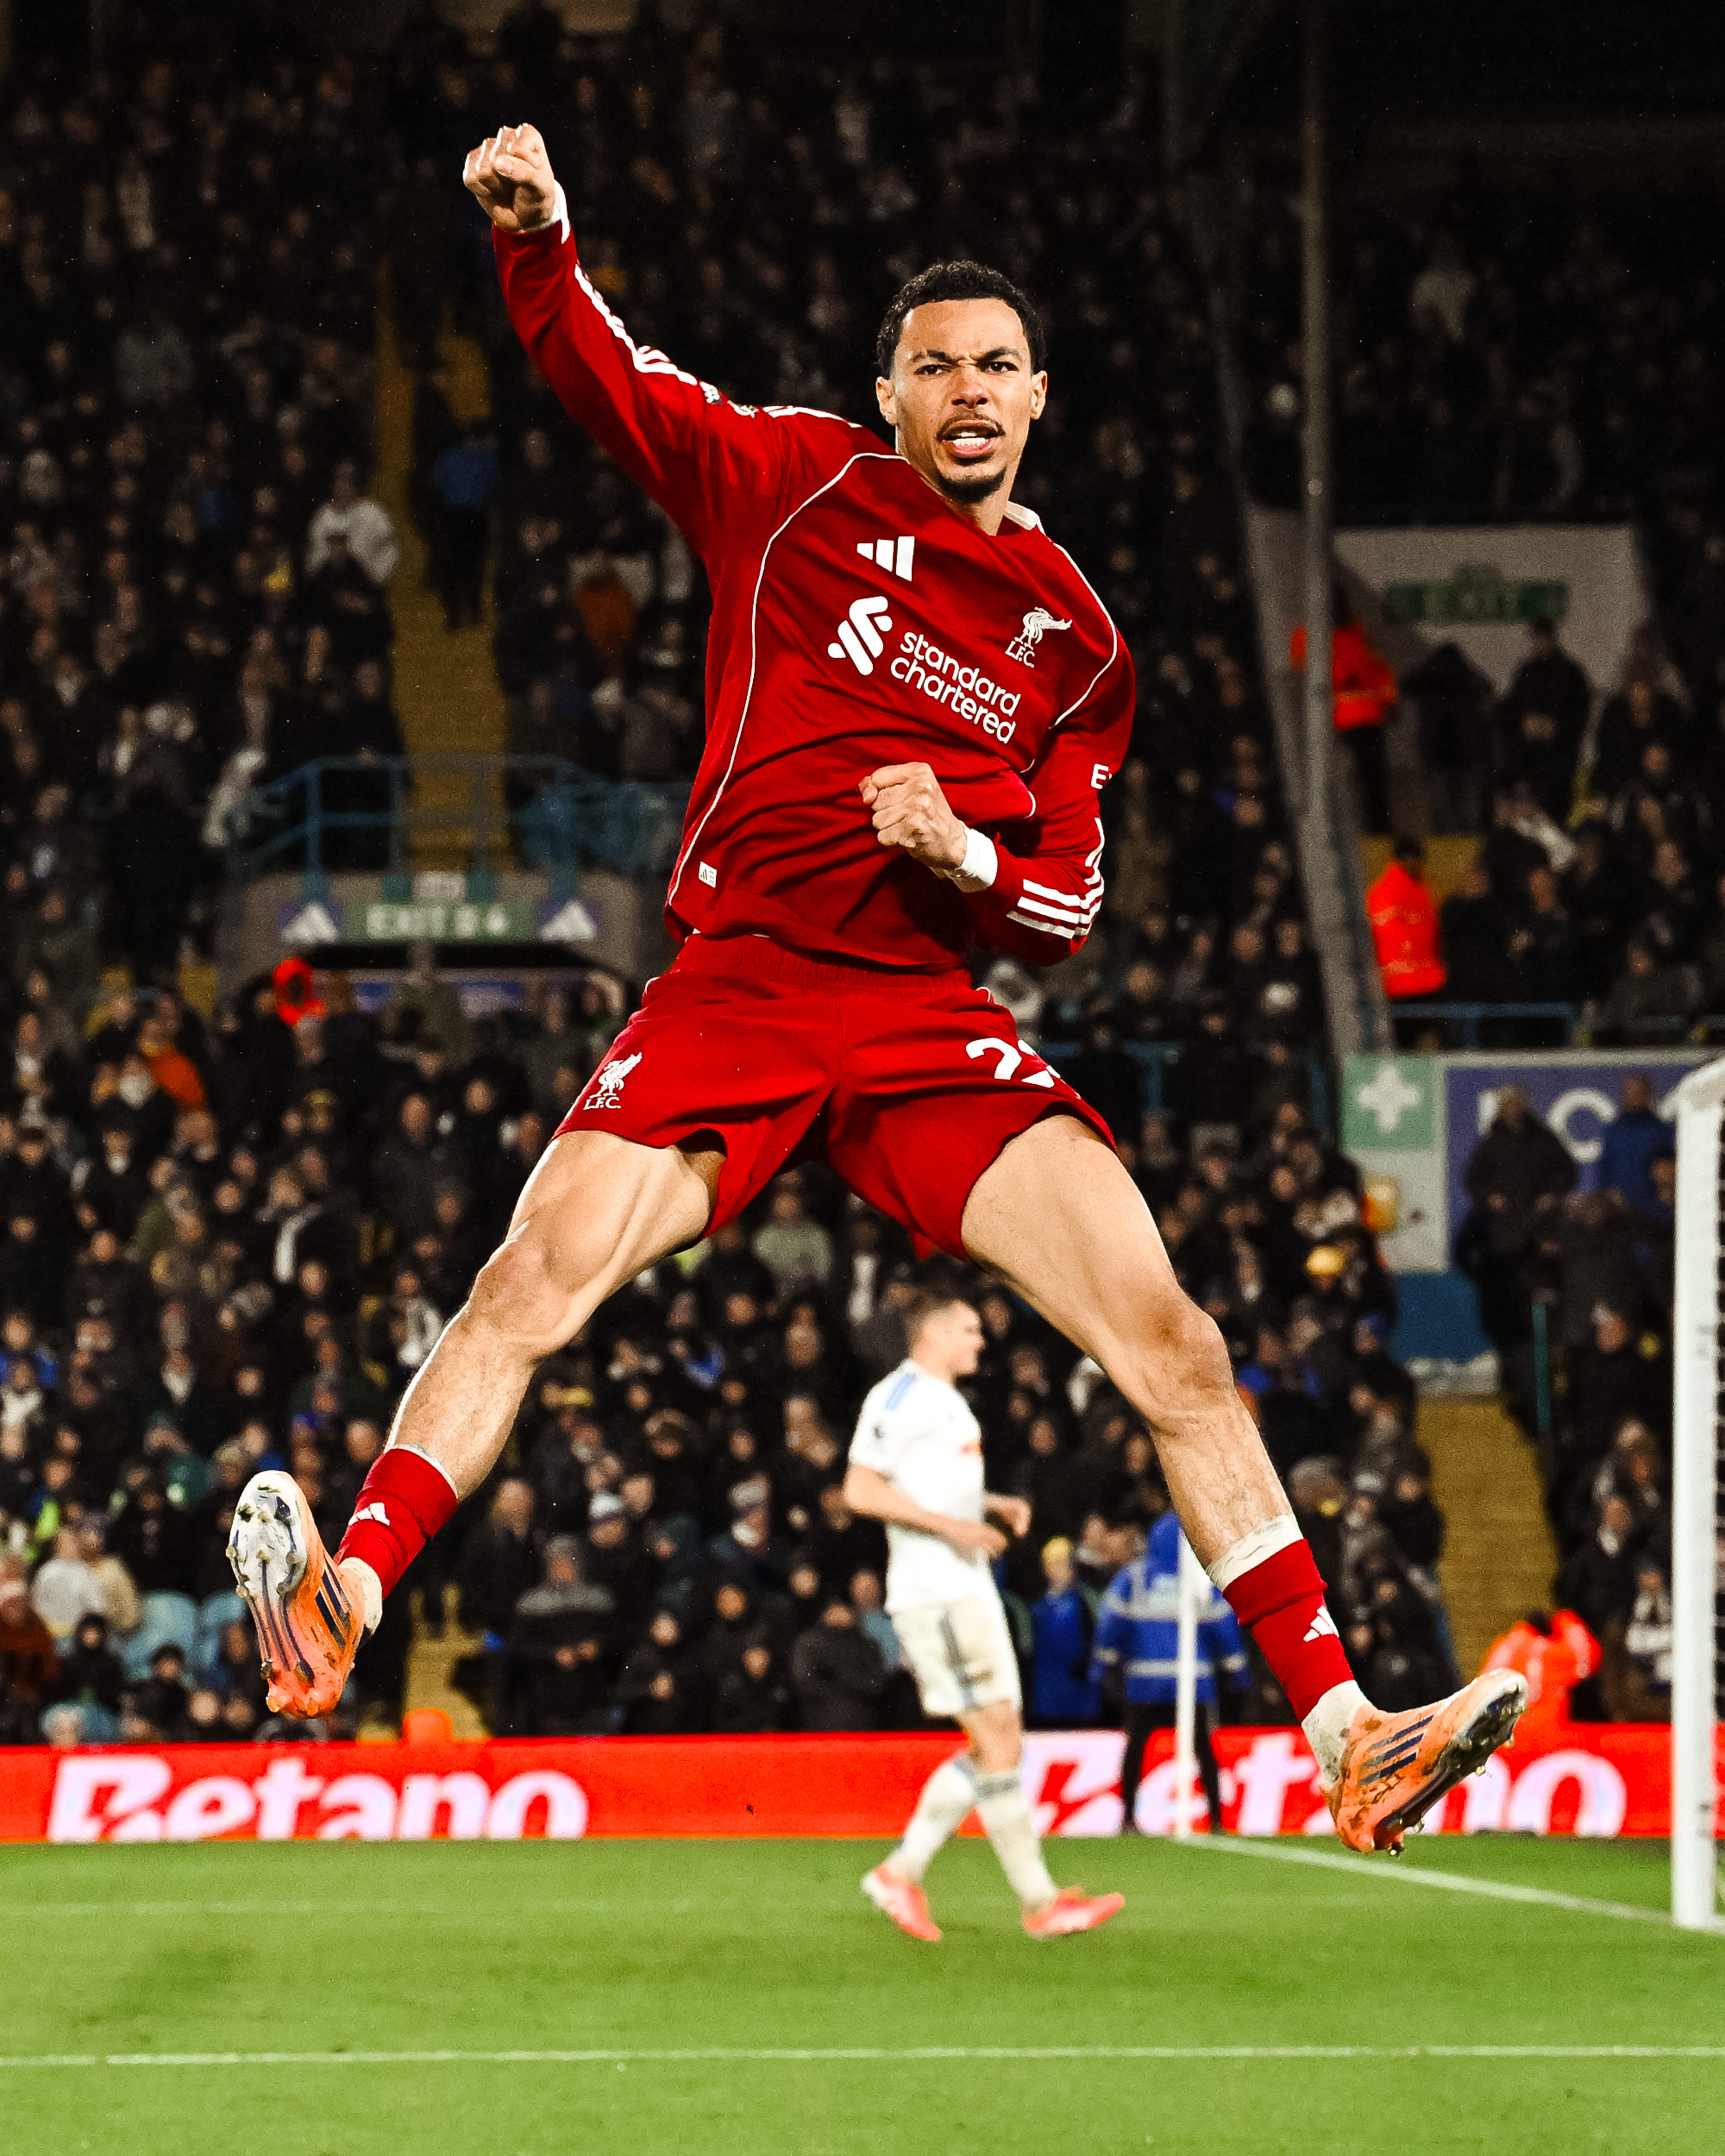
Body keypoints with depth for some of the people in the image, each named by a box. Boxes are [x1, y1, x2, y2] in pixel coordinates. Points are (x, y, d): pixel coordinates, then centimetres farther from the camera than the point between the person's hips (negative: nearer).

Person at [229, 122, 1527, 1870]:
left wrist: (962, 853, -6)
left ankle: (1341, 1731, -12)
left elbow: (1065, 906, 16)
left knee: (1169, 1340, -13)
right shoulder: (794, 482, 8)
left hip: (935, 1025, 2)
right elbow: (597, 374, 4)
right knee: (533, 1279, -25)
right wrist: (534, 236, -16)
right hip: (735, 987, -2)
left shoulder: (1071, 634, 14)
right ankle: (341, 1607, -29)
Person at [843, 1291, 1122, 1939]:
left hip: (967, 1589, 10)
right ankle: (1041, 1902, -8)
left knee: (994, 1747, 8)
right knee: (999, 1744, -10)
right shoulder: (900, 1398, -10)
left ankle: (901, 1873, 13)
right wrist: (949, 1524, -22)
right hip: (935, 1596, -10)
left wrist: (995, 1504, 15)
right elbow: (860, 1489, -17)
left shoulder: (943, 1399, 21)